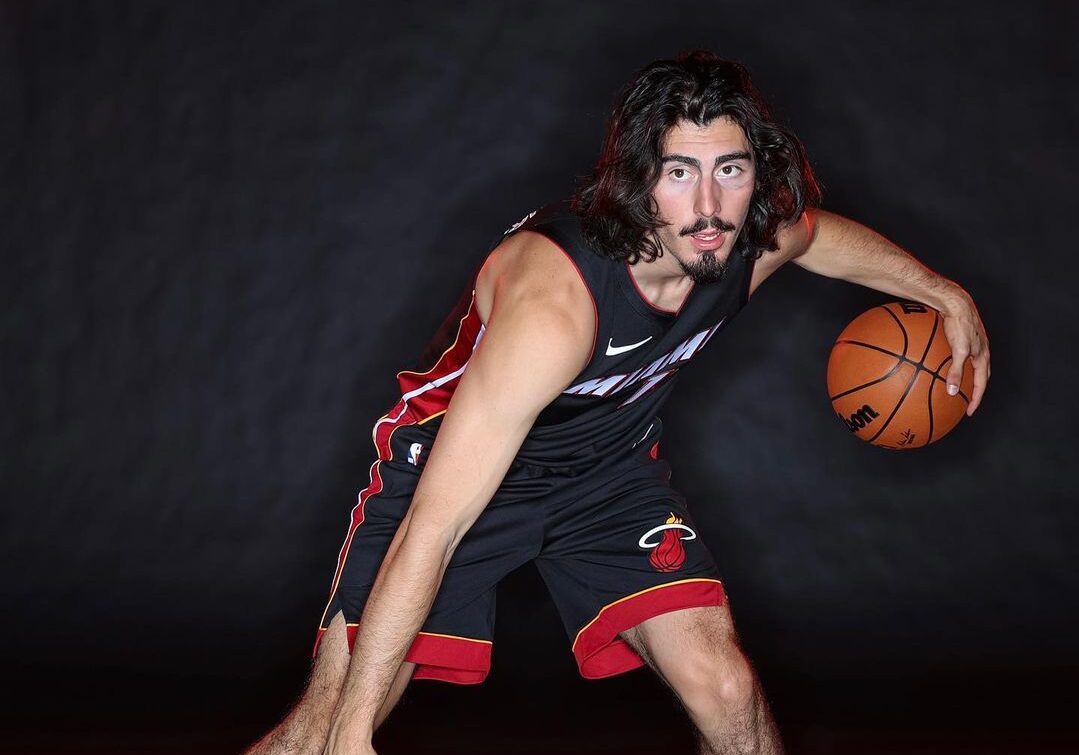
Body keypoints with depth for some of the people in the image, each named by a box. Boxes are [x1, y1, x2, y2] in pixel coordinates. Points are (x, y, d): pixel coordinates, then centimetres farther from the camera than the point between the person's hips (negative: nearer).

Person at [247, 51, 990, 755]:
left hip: (611, 463, 5)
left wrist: (945, 293, 12)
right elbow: (433, 528, -40)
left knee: (726, 692, -9)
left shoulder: (757, 237, -20)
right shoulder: (556, 300, -40)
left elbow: (822, 232, 11)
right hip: (456, 457, -5)